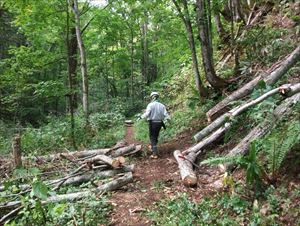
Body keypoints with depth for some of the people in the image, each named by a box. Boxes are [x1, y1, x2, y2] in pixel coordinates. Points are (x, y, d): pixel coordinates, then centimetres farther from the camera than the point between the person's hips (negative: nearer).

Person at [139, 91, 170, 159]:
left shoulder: (150, 105, -13)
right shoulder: (162, 105, 0)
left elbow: (146, 114, -21)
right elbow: (165, 114, -4)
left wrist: (141, 117, -5)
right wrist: (168, 118, 13)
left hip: (152, 123, -5)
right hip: (159, 123, 5)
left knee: (152, 138, 2)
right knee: (156, 136, 23)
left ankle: (155, 154, -2)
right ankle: (153, 147, 45)